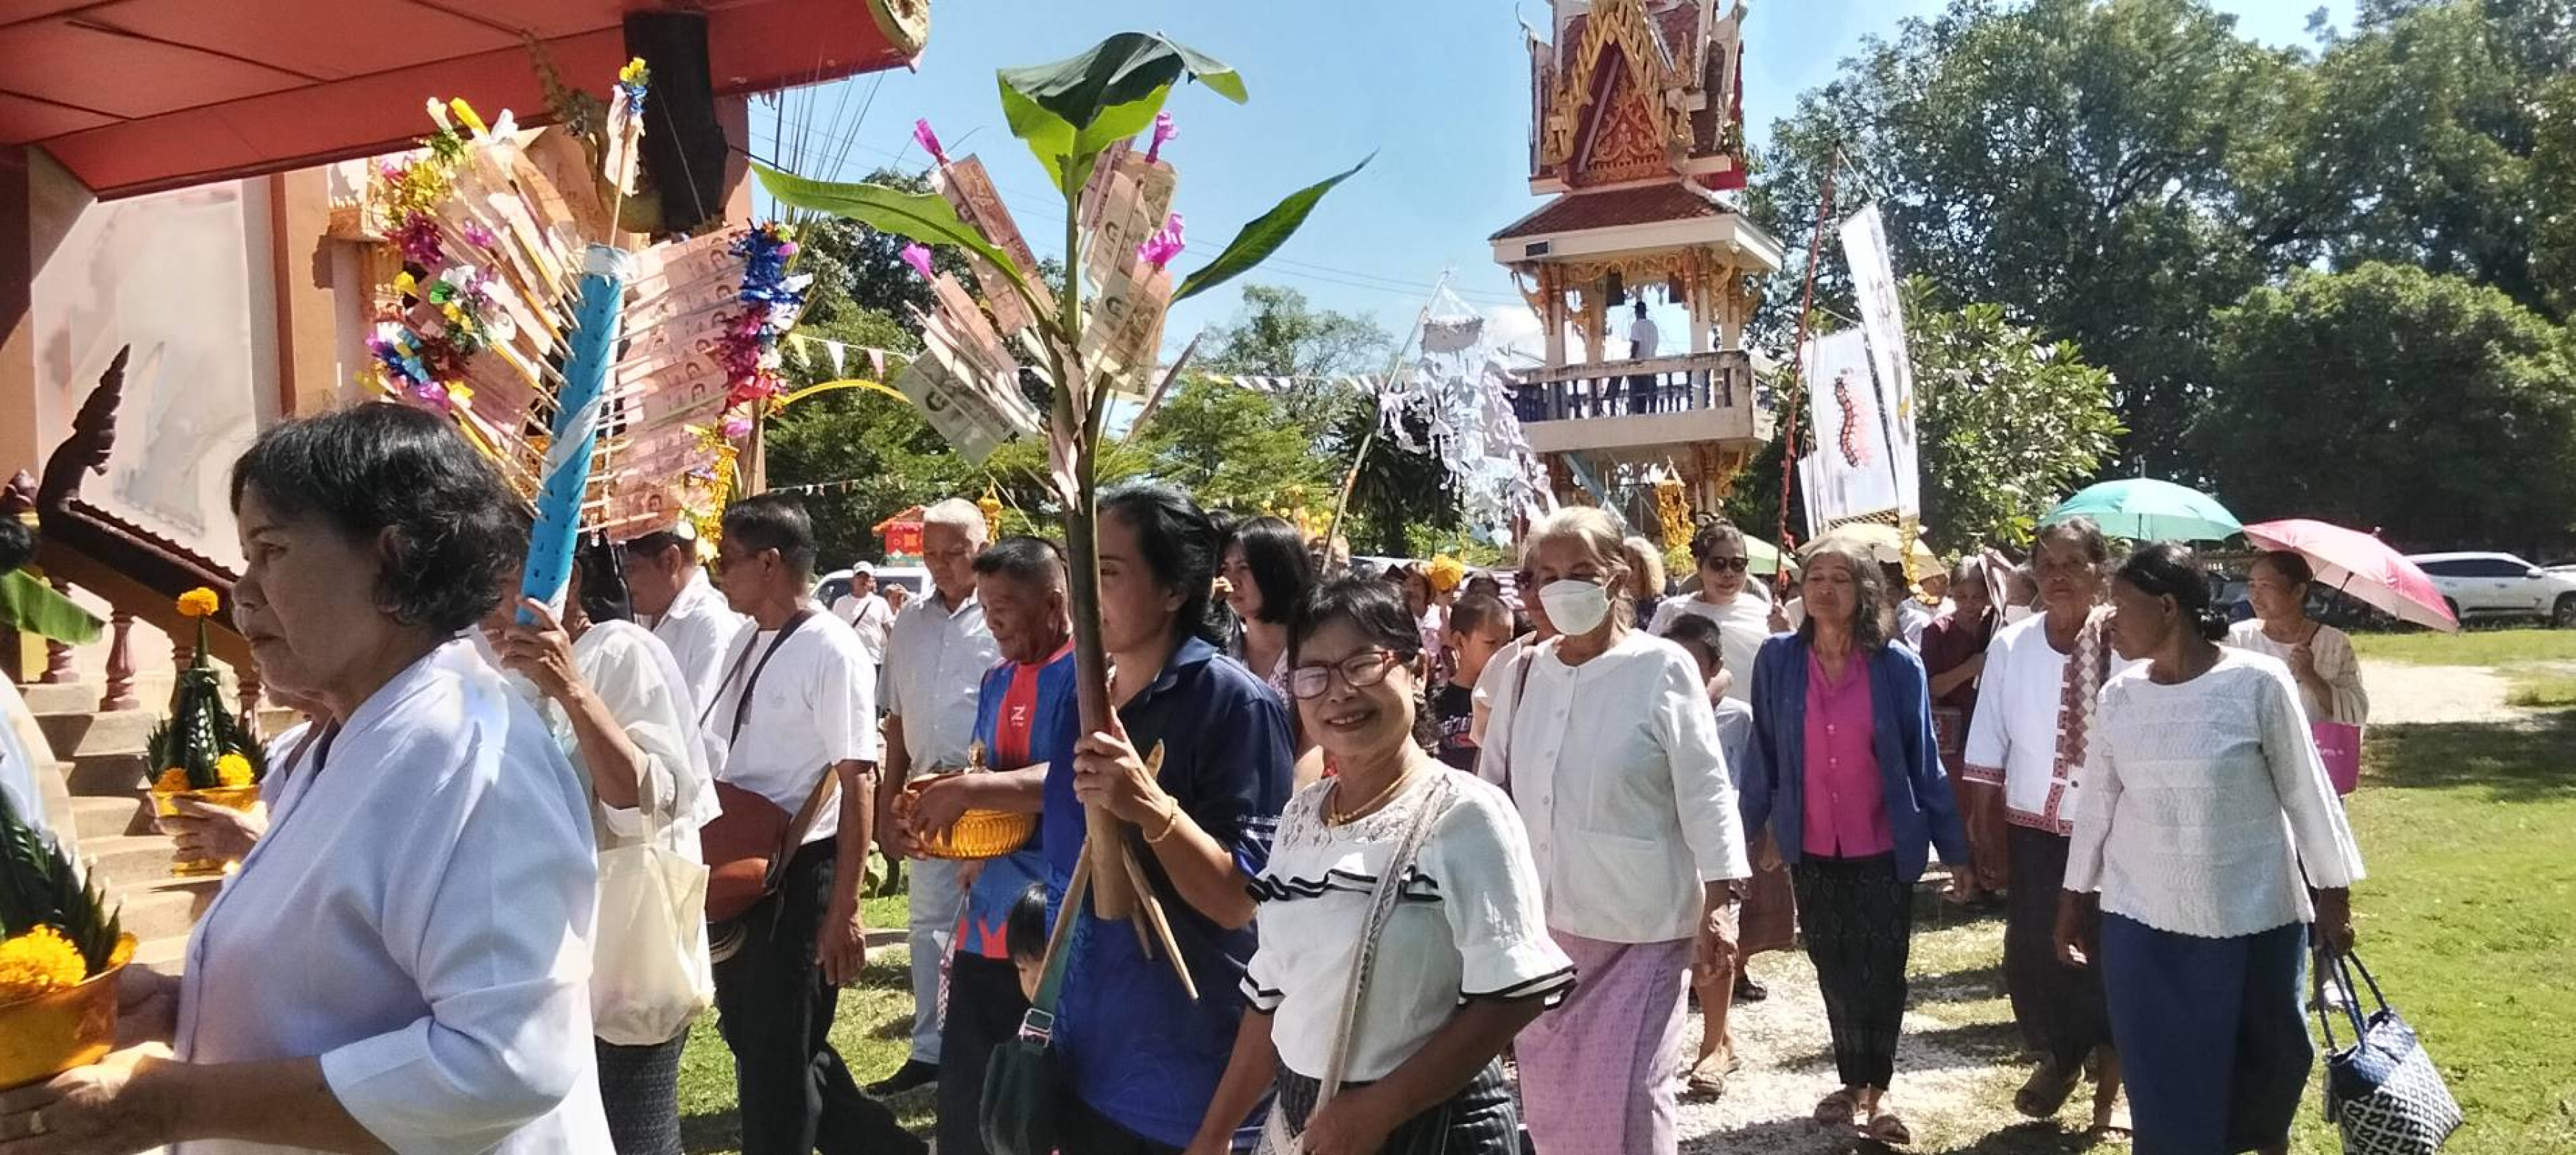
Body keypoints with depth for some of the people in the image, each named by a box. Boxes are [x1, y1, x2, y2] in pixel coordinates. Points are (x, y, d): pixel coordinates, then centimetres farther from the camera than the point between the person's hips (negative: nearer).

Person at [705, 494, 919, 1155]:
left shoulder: (831, 652, -17)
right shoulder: (745, 645, 8)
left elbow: (858, 784, -19)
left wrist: (843, 910, -21)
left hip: (798, 876, -9)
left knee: (779, 1055, 4)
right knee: (750, 1038, 18)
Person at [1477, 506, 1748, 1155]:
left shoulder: (1662, 669, -9)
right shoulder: (1525, 673, 4)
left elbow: (1706, 792, -9)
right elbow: (1491, 788, 11)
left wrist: (1717, 905, -13)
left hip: (1638, 926, -5)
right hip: (1540, 920, 5)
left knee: (1625, 1098, -2)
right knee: (1550, 1092, 14)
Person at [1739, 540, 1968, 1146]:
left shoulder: (1898, 665, -9)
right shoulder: (1778, 659, -7)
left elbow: (1924, 761, -4)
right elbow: (1763, 754, 0)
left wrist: (1954, 847, -3)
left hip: (1884, 848, -1)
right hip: (1811, 849, 2)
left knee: (1881, 971, 7)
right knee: (1834, 970, 14)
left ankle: (1876, 1088, 25)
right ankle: (1852, 1082, 32)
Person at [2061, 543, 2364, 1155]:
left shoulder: (2258, 682, -12)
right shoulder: (2119, 695, 0)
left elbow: (2306, 792, -5)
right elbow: (2097, 802, 7)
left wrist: (2333, 895, -1)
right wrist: (2074, 897, 11)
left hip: (2252, 915, -2)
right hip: (2141, 919, 3)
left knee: (2268, 1057, 15)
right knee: (2161, 1075, 7)